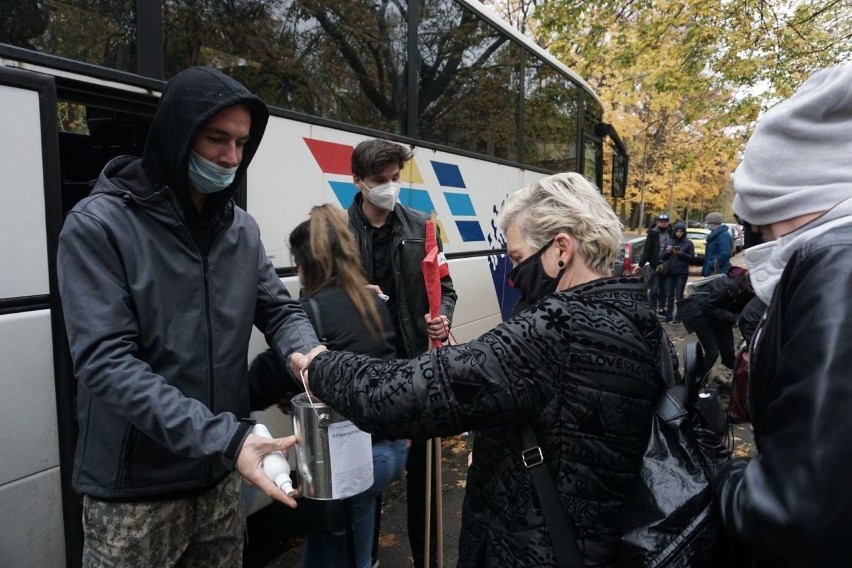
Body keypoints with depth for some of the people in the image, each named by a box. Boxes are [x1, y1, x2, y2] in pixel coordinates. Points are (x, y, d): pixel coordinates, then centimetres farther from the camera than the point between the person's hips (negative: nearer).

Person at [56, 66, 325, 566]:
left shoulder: (241, 229, 4)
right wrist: (222, 437, -31)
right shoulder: (99, 225, -14)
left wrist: (307, 354, -18)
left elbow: (281, 310, 6)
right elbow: (106, 362, -22)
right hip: (135, 491, -5)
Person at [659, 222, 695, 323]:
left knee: (679, 295, -1)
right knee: (669, 295, 6)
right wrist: (667, 251, -11)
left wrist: (681, 254, -16)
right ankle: (668, 316, 14)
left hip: (682, 273, -3)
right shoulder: (669, 242, 8)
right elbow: (662, 257, 9)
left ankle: (679, 317, 6)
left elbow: (692, 258, -1)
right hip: (670, 272, 3)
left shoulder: (688, 243, 1)